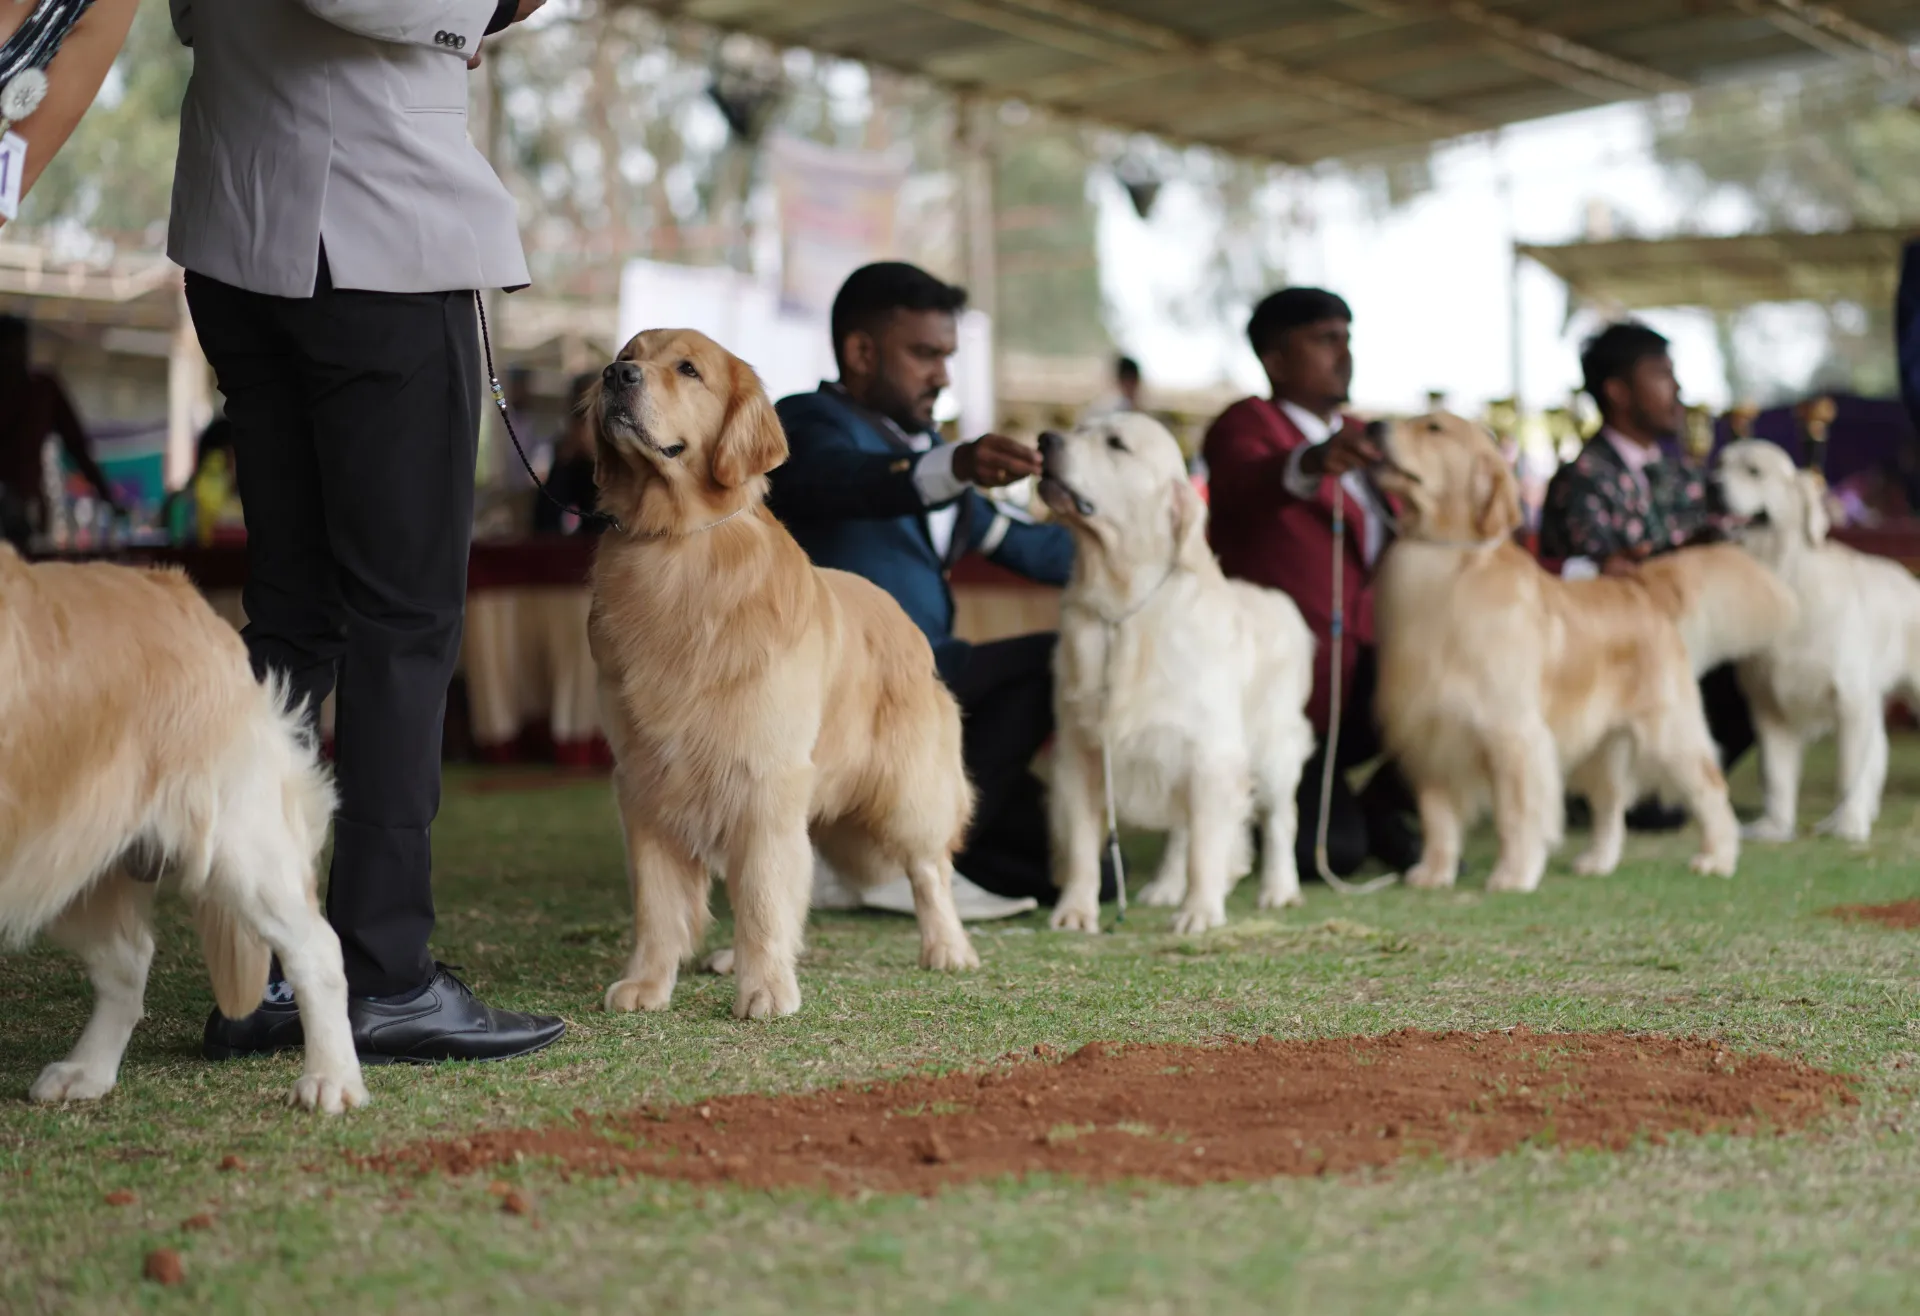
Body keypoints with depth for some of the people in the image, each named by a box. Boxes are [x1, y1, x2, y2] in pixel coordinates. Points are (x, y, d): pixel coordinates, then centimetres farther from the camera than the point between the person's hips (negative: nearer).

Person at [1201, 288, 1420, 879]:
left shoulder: (1357, 437, 20)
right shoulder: (1246, 425, -5)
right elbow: (1247, 480, -29)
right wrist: (1310, 464, -51)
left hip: (1368, 661, 7)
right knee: (1332, 852, -16)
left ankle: (1380, 809, 7)